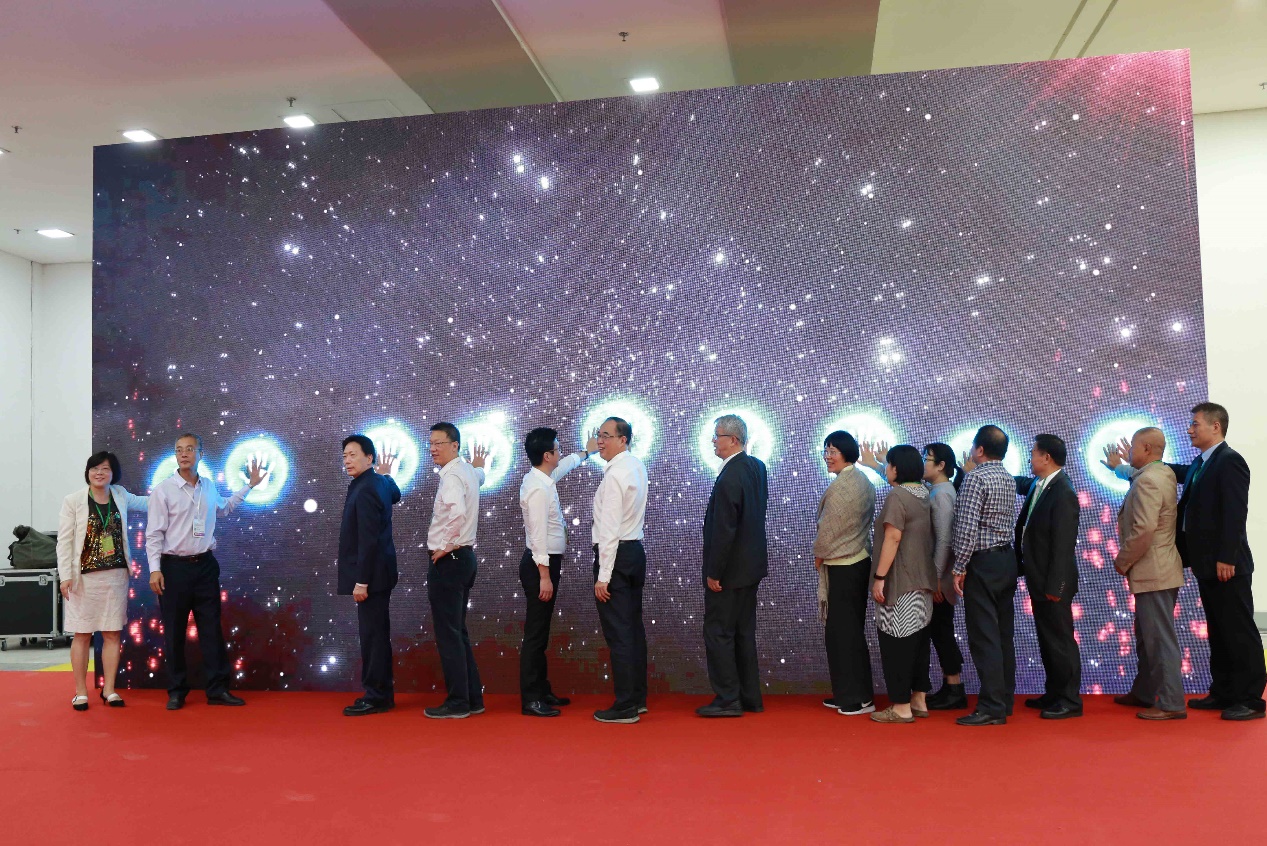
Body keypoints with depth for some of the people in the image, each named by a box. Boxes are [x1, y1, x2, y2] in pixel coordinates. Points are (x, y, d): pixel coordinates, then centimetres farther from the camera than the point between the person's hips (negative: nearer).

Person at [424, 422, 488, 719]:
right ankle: (473, 698, 19)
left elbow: (458, 512, -36)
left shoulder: (452, 476, -16)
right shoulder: (467, 471, 13)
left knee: (449, 634, -3)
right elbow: (479, 477, 40)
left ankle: (457, 702, 3)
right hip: (463, 558, 10)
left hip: (447, 560, -10)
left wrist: (447, 547, -23)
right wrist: (479, 463, 60)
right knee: (458, 632, 15)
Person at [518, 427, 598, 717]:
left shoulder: (543, 478, 9)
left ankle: (542, 691, 24)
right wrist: (544, 575, -23)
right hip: (540, 563, -10)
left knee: (541, 631, 15)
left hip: (546, 562, 10)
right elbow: (538, 534, -23)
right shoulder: (538, 489, -20)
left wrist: (585, 452, 48)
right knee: (535, 633, -5)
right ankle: (531, 699, 0)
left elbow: (563, 467, 33)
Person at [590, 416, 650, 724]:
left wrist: (603, 576, -20)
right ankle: (638, 697, 23)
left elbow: (609, 530, -21)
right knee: (634, 627, 14)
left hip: (616, 554, -10)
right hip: (636, 550, 10)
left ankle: (625, 707, -2)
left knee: (618, 632, -6)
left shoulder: (614, 476, -18)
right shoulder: (636, 464, 10)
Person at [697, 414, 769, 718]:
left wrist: (713, 573, -15)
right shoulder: (757, 466, 5)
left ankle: (727, 699, 6)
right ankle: (750, 697, 22)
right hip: (752, 565, 9)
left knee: (718, 633, 1)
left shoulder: (729, 478, -22)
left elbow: (724, 530, -22)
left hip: (730, 568, -9)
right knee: (744, 632, 15)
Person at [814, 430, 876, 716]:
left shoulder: (840, 487, -18)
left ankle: (856, 698, 3)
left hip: (842, 567, -10)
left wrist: (819, 556, 2)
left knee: (841, 631, -2)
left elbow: (828, 529, -16)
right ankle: (850, 694, 23)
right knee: (851, 630, 15)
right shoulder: (864, 482, 11)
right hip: (860, 561, 10)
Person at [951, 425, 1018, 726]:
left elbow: (967, 527, -19)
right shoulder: (1009, 479, 13)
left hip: (983, 562, -9)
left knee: (984, 636, -6)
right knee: (1003, 634, 12)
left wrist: (959, 568, -14)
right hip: (1007, 559, 9)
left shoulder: (975, 478, -14)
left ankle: (992, 708, -4)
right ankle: (1004, 699, 19)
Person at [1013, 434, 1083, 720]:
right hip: (1038, 579, 9)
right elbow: (1020, 484, 28)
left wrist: (1054, 586, -21)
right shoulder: (1038, 484, 5)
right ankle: (1054, 693, 29)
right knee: (1046, 639, 17)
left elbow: (1063, 545, -23)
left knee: (1060, 640, 1)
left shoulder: (1063, 494, -21)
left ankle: (1070, 701, 12)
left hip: (1052, 582, -9)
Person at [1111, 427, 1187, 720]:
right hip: (1160, 570, 10)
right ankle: (1143, 693, 29)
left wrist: (1122, 562, -15)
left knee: (1160, 639, -4)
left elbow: (1143, 530, -26)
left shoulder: (1147, 481, -20)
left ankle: (1171, 704, 2)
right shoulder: (1165, 474, 10)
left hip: (1153, 572, -10)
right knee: (1147, 636, 18)